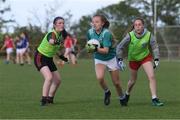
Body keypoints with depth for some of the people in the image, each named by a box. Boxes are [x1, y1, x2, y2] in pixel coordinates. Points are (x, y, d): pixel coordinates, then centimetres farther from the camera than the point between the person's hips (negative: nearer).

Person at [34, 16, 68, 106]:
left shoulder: (61, 35, 0)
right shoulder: (52, 34, -25)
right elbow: (50, 40, -52)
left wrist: (63, 58, 18)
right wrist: (54, 42, -74)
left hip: (49, 58, 9)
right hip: (40, 57, -9)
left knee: (57, 80, 7)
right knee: (49, 77, -27)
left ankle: (50, 99, 23)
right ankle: (43, 100, -23)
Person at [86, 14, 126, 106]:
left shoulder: (106, 33, -25)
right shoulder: (90, 32, -10)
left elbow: (105, 50, -30)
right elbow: (89, 43, 12)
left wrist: (95, 49, -44)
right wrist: (88, 48, -8)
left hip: (111, 58, -3)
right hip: (99, 59, 3)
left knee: (116, 82, 6)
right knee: (100, 77, -26)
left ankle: (122, 98, 35)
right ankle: (107, 92, 2)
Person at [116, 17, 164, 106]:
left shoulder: (148, 35, -21)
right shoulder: (130, 36, -24)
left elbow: (154, 47, -8)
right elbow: (120, 47, -15)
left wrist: (156, 59, -17)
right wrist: (120, 60, -21)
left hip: (146, 57, 0)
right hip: (133, 59, 0)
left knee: (152, 77, -16)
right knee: (133, 81, 12)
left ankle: (154, 99, -12)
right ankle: (127, 94, 43)